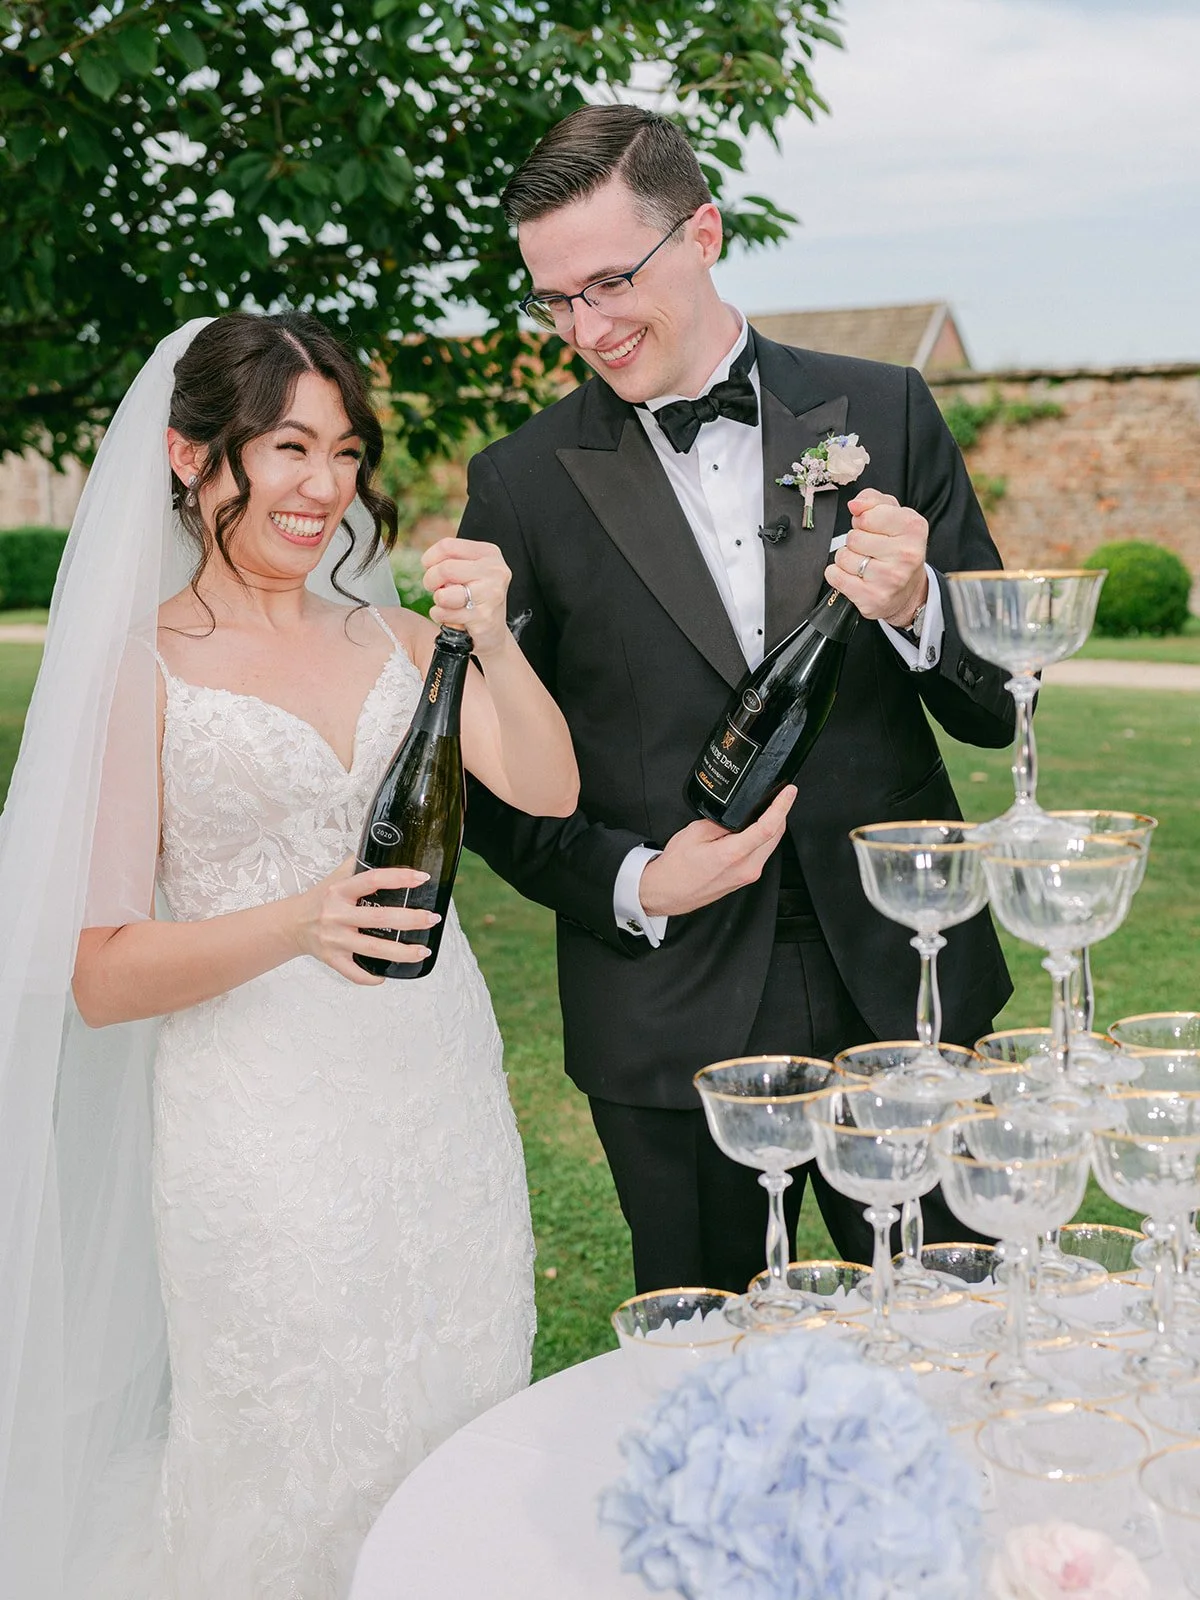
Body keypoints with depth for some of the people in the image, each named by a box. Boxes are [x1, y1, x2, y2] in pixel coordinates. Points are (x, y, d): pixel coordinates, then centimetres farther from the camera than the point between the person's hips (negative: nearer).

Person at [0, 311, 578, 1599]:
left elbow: (548, 791, -4)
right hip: (269, 1134, -4)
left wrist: (493, 643, -20)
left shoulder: (392, 642, 8)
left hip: (441, 1096, 5)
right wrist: (297, 925, -24)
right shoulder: (142, 667, -5)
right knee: (300, 1491, 3)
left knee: (462, 1440, 12)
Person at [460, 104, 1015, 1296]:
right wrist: (633, 883, -14)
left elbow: (1001, 708, 3)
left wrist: (914, 608, -17)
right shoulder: (521, 484, -2)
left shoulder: (885, 415, 1)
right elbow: (487, 780, 2)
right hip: (673, 1020, -1)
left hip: (904, 988, 2)